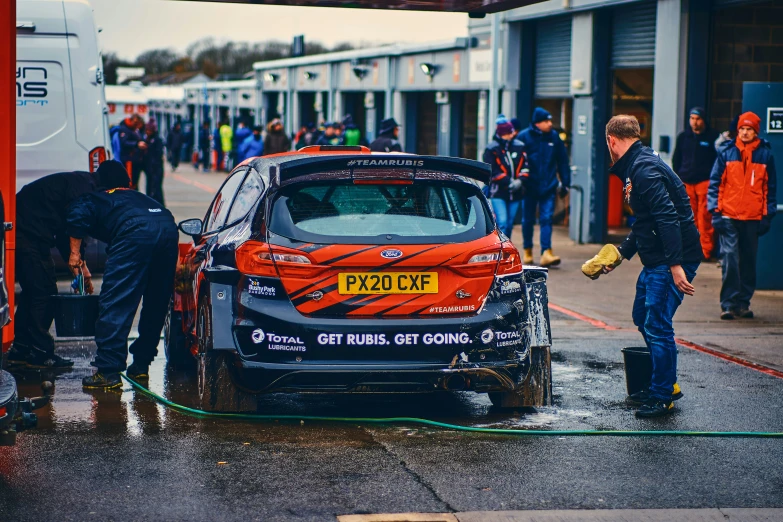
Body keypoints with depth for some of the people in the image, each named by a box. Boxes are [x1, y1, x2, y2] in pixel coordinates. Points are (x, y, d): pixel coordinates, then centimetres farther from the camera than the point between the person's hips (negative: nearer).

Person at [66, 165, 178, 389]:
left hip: (136, 232, -6)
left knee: (115, 304, -4)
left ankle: (108, 371, -9)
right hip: (168, 227, 6)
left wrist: (75, 255, 11)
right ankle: (141, 364, 25)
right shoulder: (136, 196, 42)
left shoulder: (91, 200, 26)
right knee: (155, 303, 18)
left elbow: (77, 217, 3)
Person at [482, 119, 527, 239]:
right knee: (502, 222, -15)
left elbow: (525, 166, 10)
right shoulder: (491, 149, -5)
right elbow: (492, 171, -10)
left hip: (515, 193, 4)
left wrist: (520, 180, -8)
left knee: (510, 223, 11)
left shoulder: (519, 147, 8)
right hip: (498, 193, -4)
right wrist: (509, 182, -17)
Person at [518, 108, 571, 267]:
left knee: (546, 219, -7)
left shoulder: (554, 137, 4)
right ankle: (527, 251, 24)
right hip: (529, 186, -1)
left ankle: (546, 253, -13)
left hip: (548, 187, 1)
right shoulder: (524, 137, -5)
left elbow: (563, 161, 9)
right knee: (528, 220, 9)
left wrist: (565, 183, 8)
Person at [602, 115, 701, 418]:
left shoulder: (645, 169, -18)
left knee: (657, 325, -7)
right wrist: (622, 253, 29)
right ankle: (666, 384, 29)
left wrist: (676, 265, -30)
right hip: (655, 261, 11)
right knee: (643, 318, 18)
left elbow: (668, 217, -27)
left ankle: (663, 396, 3)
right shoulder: (636, 168, 15)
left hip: (673, 261, -11)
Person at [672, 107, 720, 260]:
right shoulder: (683, 137, 14)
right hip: (686, 183, 4)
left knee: (704, 217, -9)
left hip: (705, 182, -4)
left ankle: (706, 250, -8)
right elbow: (676, 160, 20)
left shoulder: (713, 137, 3)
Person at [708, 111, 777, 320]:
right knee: (729, 258, -9)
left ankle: (743, 303, 17)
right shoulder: (727, 153, 3)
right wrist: (715, 210, -3)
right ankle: (729, 304, -5)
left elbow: (770, 187, 9)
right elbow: (715, 182, 5)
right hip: (728, 216, -1)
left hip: (753, 217, 1)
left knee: (749, 262, 8)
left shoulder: (765, 154, 5)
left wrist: (768, 215, 5)